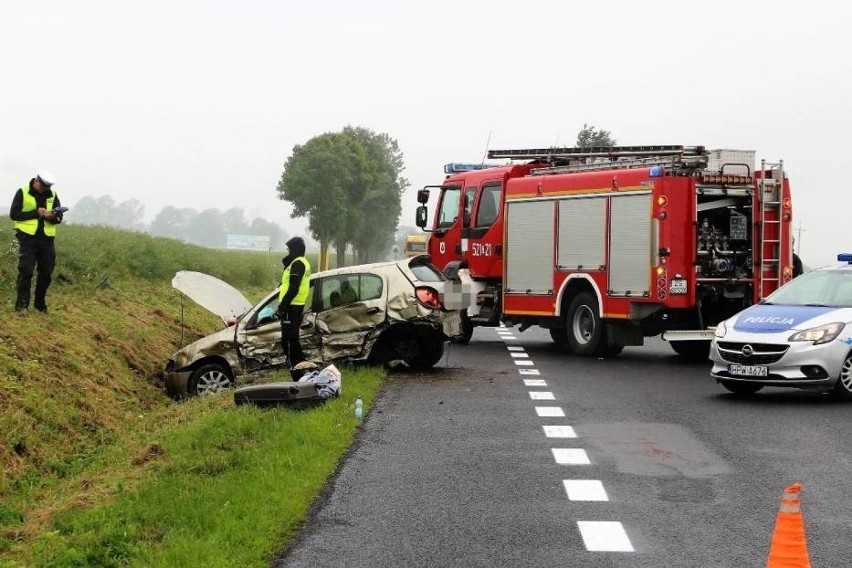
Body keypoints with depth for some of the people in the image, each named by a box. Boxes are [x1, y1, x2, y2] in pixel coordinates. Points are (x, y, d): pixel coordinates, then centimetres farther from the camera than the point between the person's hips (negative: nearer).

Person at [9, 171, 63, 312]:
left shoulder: (52, 195, 8)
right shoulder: (23, 193, -2)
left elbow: (59, 217, 9)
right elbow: (14, 214, -8)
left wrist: (52, 217, -15)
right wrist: (36, 213, -16)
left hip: (46, 239, 4)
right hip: (28, 237, -4)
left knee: (46, 273, 7)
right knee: (25, 271, -9)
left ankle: (40, 304, 20)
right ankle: (21, 304, -5)